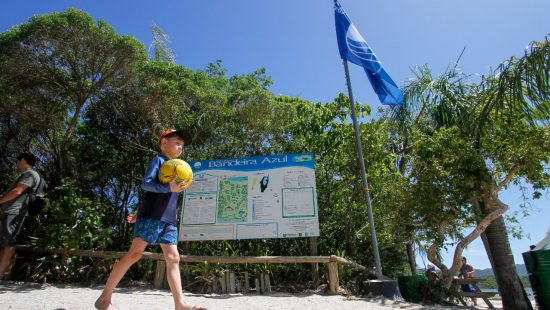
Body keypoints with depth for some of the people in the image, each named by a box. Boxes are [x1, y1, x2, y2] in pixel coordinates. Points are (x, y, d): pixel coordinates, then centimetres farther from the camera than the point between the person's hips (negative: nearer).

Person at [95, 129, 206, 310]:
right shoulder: (158, 160, 2)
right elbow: (145, 184, -12)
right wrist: (169, 188, -28)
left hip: (169, 220, 7)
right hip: (152, 216, -7)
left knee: (173, 258, -1)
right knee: (134, 254, -7)